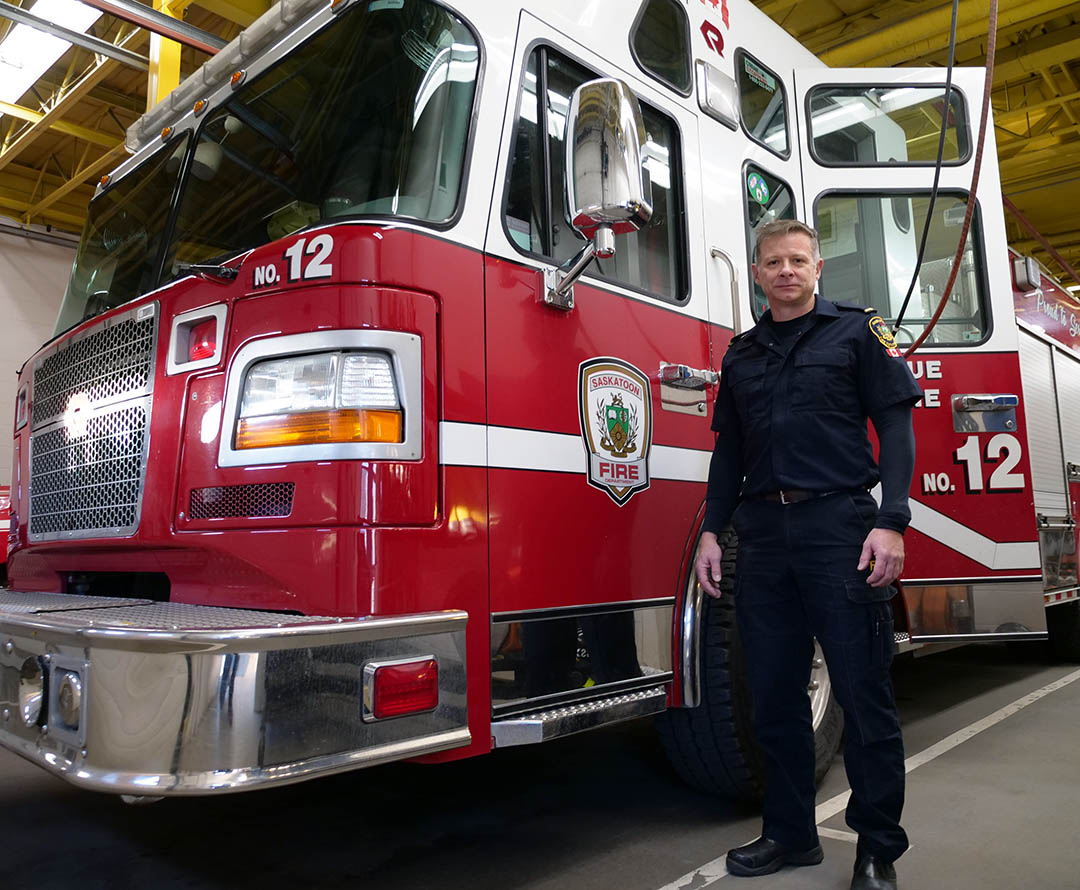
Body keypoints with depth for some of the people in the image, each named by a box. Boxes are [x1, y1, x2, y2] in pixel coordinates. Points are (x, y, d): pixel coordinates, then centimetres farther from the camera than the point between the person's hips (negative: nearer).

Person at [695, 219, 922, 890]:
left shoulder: (857, 329, 6)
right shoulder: (742, 354, 17)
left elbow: (895, 425, -1)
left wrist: (892, 522, -12)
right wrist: (712, 532, 10)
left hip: (839, 525, -4)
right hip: (764, 533, 4)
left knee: (864, 694, 0)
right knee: (775, 695, 8)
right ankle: (791, 834, 23)